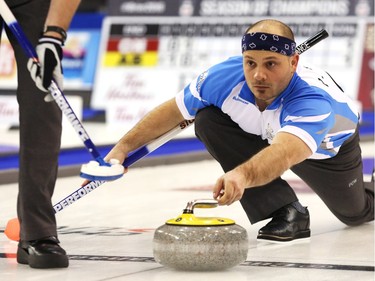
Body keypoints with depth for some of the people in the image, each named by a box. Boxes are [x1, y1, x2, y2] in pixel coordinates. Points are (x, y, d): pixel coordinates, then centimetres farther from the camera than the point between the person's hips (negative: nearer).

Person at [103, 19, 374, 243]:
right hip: (263, 135, 3)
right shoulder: (225, 76, -35)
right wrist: (123, 147, -22)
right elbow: (173, 111, -18)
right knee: (208, 120, -24)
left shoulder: (315, 99, -49)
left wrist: (242, 175, -86)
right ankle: (287, 210, -14)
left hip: (328, 148, -3)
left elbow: (283, 154, -68)